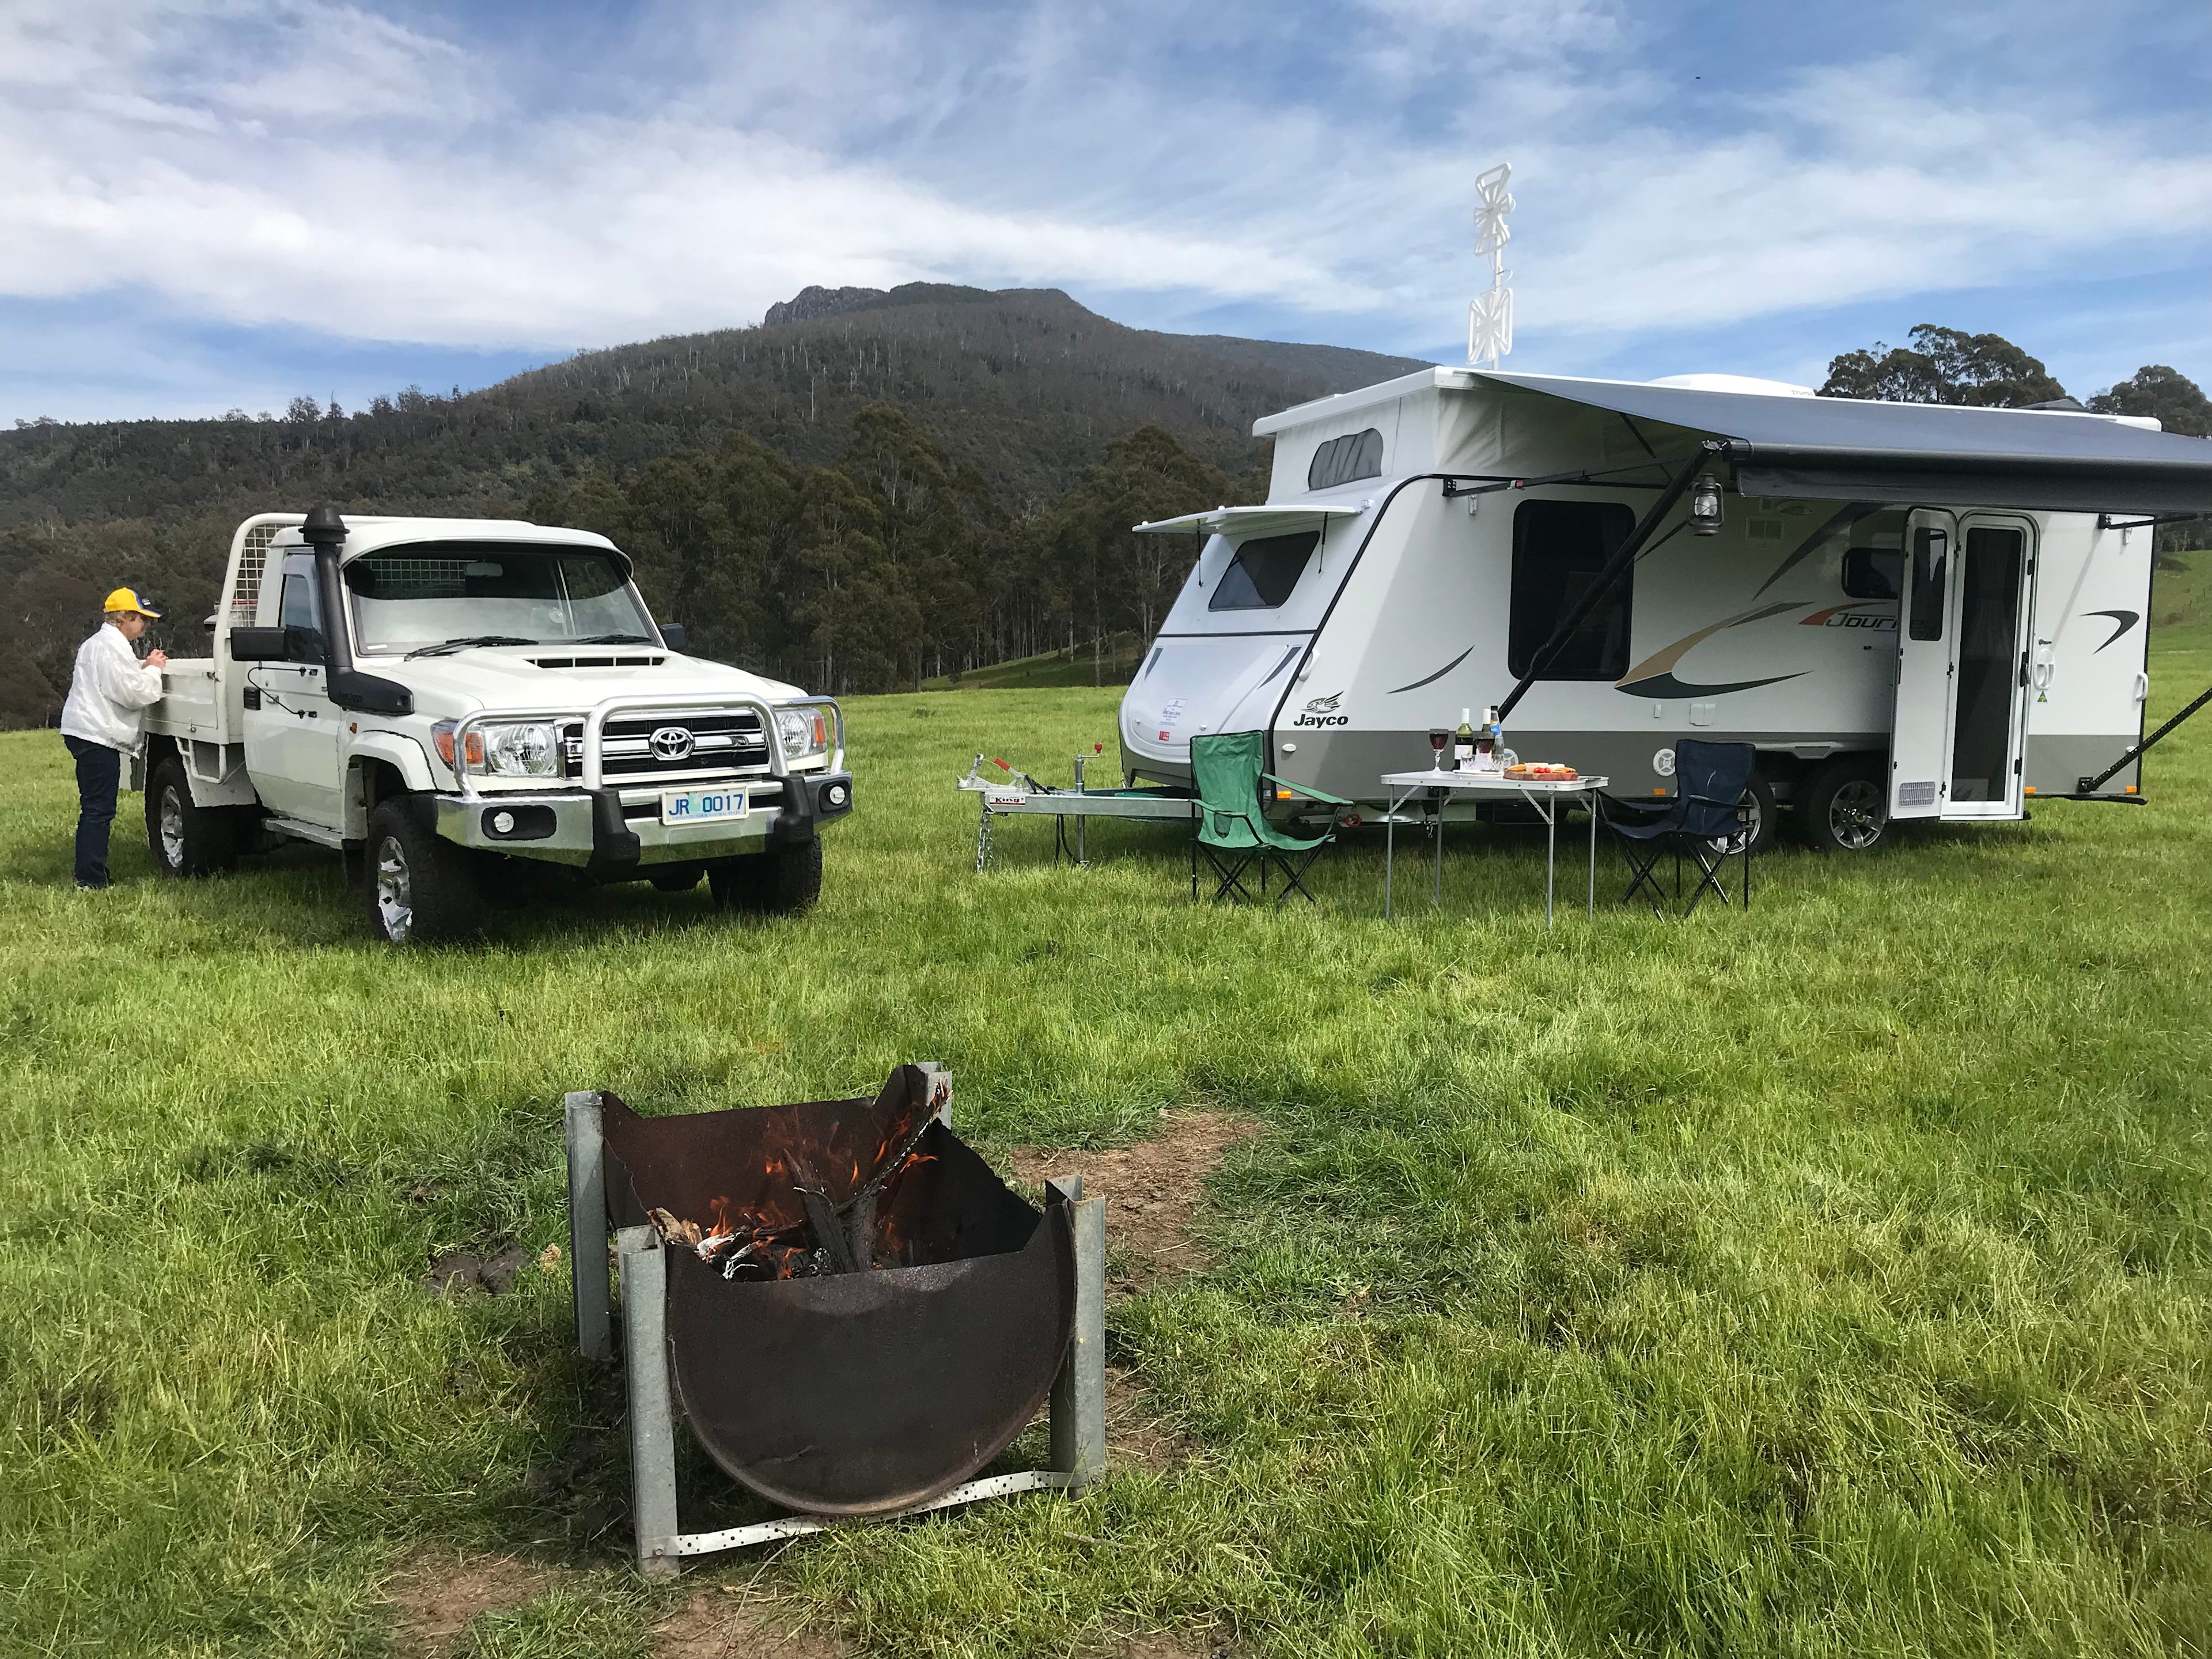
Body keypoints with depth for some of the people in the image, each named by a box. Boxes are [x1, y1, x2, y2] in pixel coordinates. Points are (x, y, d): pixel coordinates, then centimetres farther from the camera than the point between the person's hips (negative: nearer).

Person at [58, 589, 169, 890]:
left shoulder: (96, 643, 21)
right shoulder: (113, 647, -14)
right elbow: (134, 694, -19)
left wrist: (146, 668, 12)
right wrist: (152, 670, -4)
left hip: (85, 733, 11)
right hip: (97, 735, -11)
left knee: (94, 808, 15)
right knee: (99, 810, -9)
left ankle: (89, 875, 20)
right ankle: (92, 881, -9)